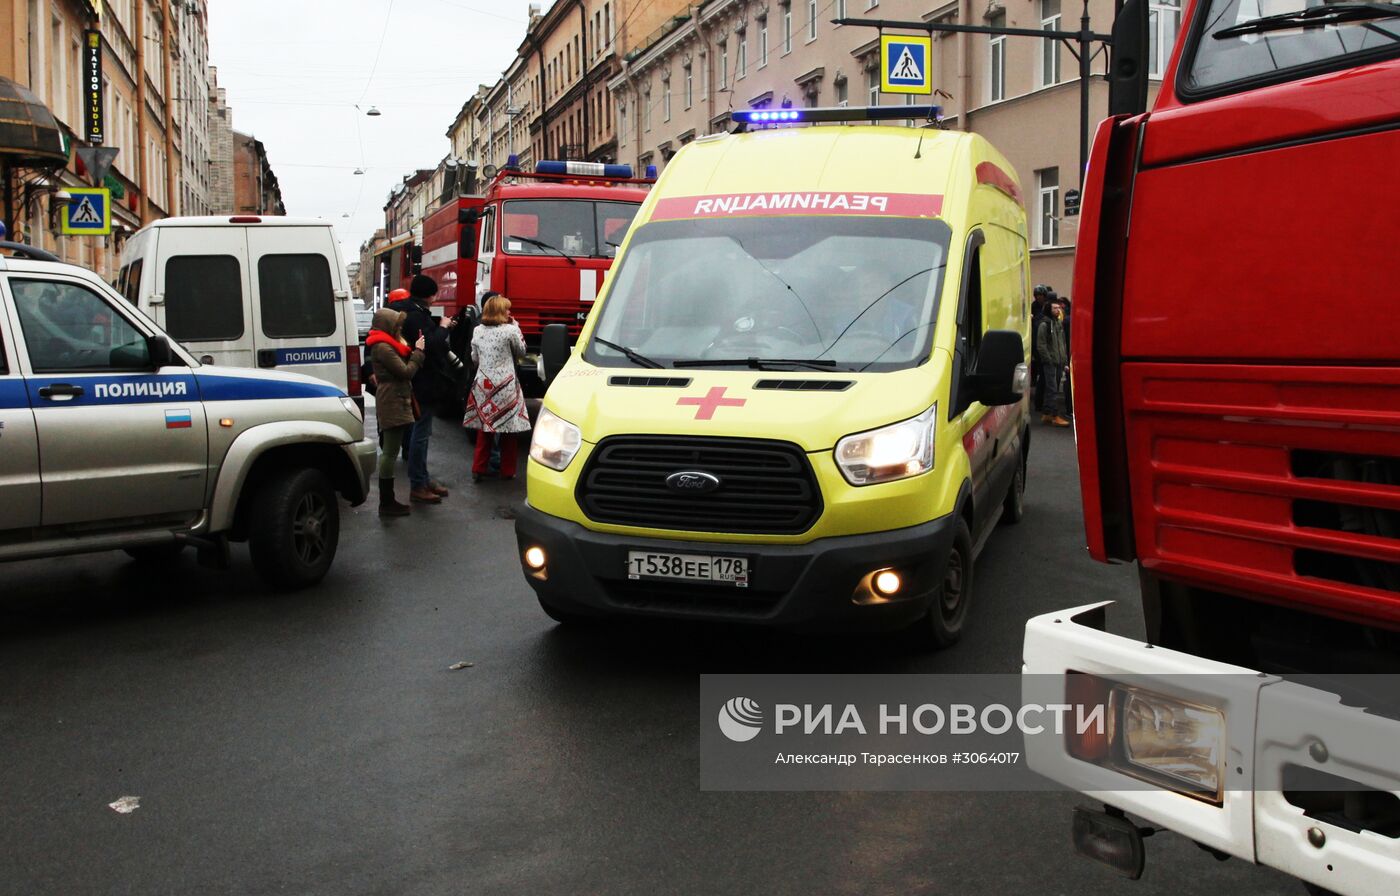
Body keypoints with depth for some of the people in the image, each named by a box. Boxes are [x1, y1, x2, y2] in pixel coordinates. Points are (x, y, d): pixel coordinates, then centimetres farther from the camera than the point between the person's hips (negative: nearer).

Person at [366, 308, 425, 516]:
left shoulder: (387, 345, 17)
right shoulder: (383, 347, -15)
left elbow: (402, 366, 12)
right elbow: (406, 372, -17)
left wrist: (414, 350, 3)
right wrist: (418, 351, -7)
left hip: (395, 402, 11)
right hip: (393, 403, -11)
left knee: (389, 452, 13)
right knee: (390, 453, -7)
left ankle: (387, 501, 19)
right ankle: (387, 503, -4)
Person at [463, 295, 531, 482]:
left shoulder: (478, 331, 4)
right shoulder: (510, 330, -9)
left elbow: (474, 359, 12)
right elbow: (521, 352, 6)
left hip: (483, 384, 4)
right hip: (505, 385, -4)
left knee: (484, 427, 13)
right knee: (509, 427, 6)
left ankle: (478, 470, 13)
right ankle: (507, 471, 11)